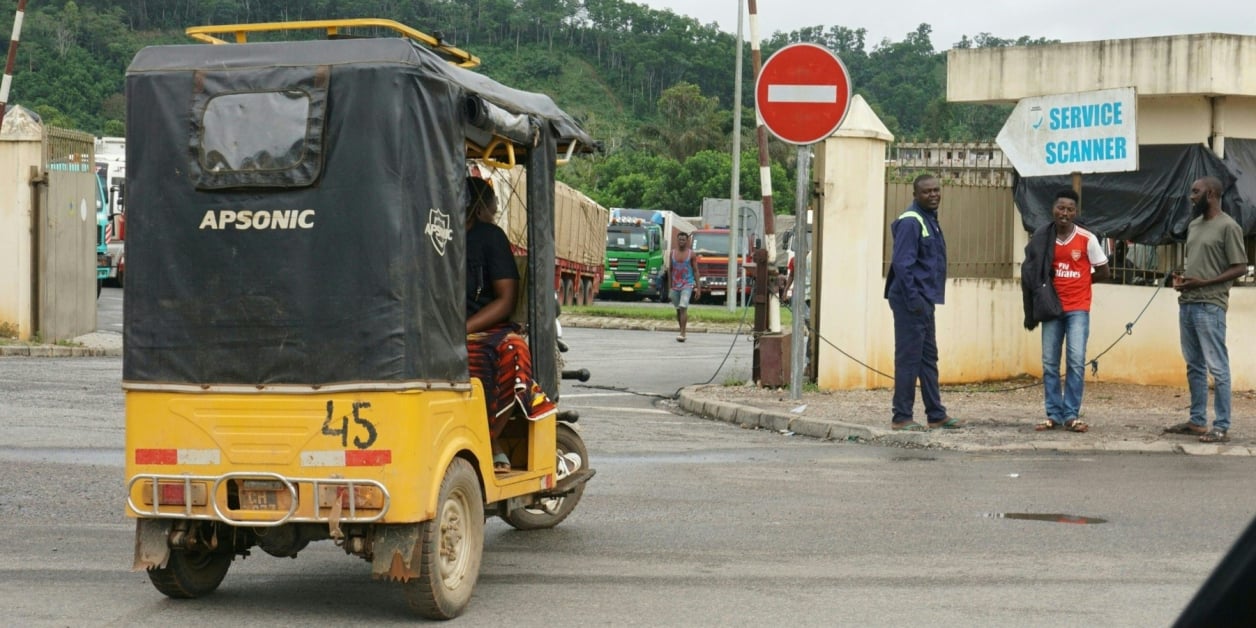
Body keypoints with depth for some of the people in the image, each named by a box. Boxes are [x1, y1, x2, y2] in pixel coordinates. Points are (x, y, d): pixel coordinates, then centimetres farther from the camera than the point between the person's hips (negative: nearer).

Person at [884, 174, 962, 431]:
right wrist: (914, 299, -22)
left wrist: (925, 299, 17)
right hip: (912, 301, -10)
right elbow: (902, 263, -20)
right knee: (909, 358, -6)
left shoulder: (930, 220, 16)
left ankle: (936, 414, 19)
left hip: (924, 301, 10)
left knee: (929, 359, 13)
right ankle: (901, 417, -1)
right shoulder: (910, 222, -14)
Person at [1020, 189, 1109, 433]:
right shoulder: (1043, 239, 0)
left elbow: (1103, 272, 2)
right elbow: (1034, 272, 11)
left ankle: (1072, 415, -4)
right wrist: (1046, 289, -2)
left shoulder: (1087, 239, -6)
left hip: (1077, 309, -3)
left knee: (1076, 361, -10)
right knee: (1049, 363, 3)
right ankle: (1054, 414, 10)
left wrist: (1078, 281, 4)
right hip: (1052, 308, 3)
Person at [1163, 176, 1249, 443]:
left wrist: (1203, 283, -17)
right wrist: (1181, 277, 4)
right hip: (1186, 304, 8)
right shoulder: (1193, 225, 17)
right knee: (1194, 366, 12)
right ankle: (1197, 421, 19)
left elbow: (1240, 268, -11)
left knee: (1217, 367, -6)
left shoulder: (1228, 226, -8)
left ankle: (1221, 427, -5)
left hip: (1210, 307, -8)